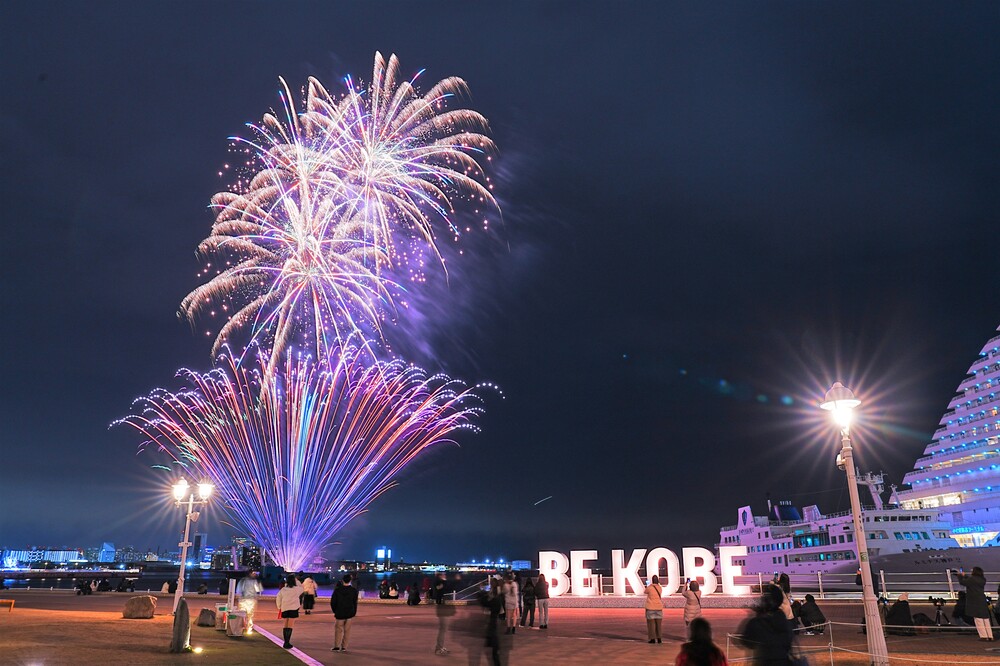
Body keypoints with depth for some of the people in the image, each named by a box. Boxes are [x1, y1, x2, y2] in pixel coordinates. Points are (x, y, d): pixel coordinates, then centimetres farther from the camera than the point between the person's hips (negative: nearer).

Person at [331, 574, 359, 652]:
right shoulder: (354, 590, -4)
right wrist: (354, 612, 10)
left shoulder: (337, 589, -7)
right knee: (347, 630, 9)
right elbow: (355, 602, 1)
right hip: (350, 613, 1)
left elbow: (333, 602, -3)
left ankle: (337, 646, 9)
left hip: (340, 613, -1)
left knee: (338, 629, 11)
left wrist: (335, 611, 10)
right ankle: (344, 647, 10)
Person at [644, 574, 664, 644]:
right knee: (658, 623, 10)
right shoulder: (660, 588, 0)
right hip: (658, 607, 4)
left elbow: (646, 592, 9)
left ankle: (652, 639, -2)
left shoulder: (649, 587, -12)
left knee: (651, 623, 0)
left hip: (650, 608, -4)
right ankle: (659, 638, 9)